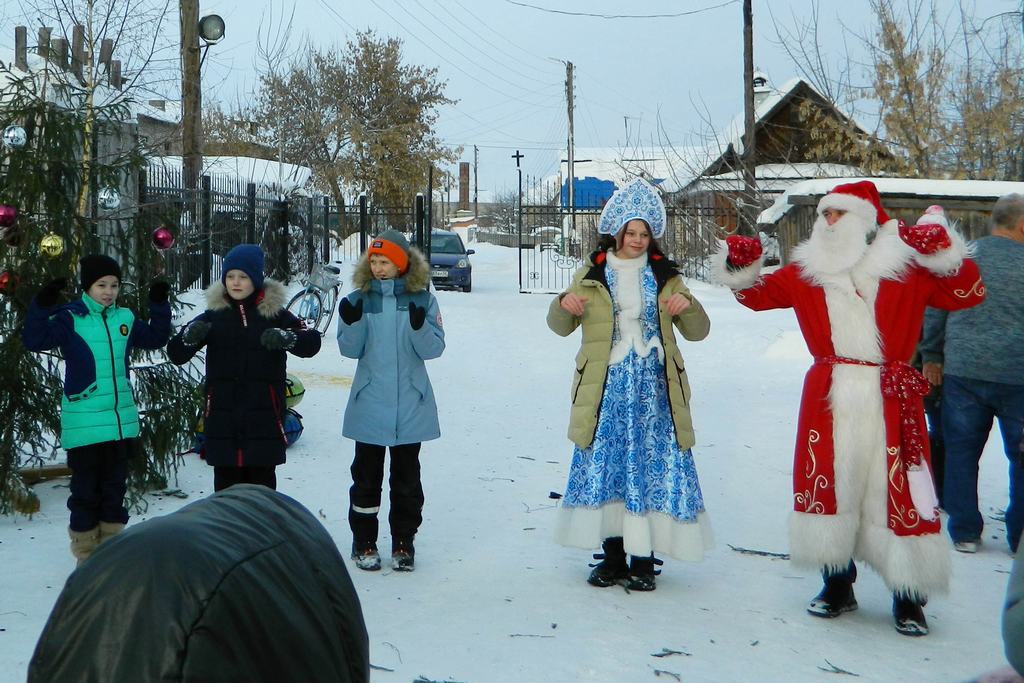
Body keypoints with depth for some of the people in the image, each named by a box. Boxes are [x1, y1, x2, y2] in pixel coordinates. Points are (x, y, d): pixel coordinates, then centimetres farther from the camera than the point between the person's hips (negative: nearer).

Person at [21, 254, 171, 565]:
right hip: (84, 421, -5)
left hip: (122, 420, 5)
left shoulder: (125, 318, 8)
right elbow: (34, 340, -16)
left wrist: (159, 305, 8)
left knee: (115, 486, 14)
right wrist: (41, 306, -27)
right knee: (86, 489, 2)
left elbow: (155, 338, 19)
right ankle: (86, 555, 13)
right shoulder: (70, 318, -7)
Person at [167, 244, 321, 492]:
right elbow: (176, 355, 3)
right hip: (222, 413, 1)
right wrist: (189, 336, -20)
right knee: (226, 482, 7)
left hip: (263, 414, -1)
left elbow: (312, 342, -5)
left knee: (262, 481, 7)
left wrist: (286, 338, -26)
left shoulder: (273, 312, 2)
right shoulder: (214, 313, 6)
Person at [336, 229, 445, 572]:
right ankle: (364, 542, 19)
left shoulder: (422, 299, -1)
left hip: (410, 405, 0)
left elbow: (433, 349, -6)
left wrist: (420, 326, -24)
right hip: (369, 404, 1)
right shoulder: (360, 298, 2)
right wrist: (351, 323, -19)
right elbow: (351, 350, 0)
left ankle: (403, 542, 19)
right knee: (366, 475, 8)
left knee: (406, 476, 9)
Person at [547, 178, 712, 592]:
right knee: (604, 468, 0)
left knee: (652, 467, -3)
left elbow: (698, 331, 9)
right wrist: (563, 305, -11)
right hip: (606, 388, 0)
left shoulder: (664, 276, 11)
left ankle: (643, 560, 5)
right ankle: (612, 556, 11)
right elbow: (561, 327, 12)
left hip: (653, 388, 0)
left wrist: (688, 306, -13)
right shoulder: (592, 275, 9)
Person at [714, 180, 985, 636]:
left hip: (890, 401, -3)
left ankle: (908, 598, 13)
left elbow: (968, 294, -2)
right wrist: (740, 270, 0)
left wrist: (945, 255, -15)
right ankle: (837, 586, 26)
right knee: (828, 487, 9)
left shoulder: (907, 268, 0)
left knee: (897, 494, -2)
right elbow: (759, 295, 18)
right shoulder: (808, 271, 9)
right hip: (827, 401, 3)